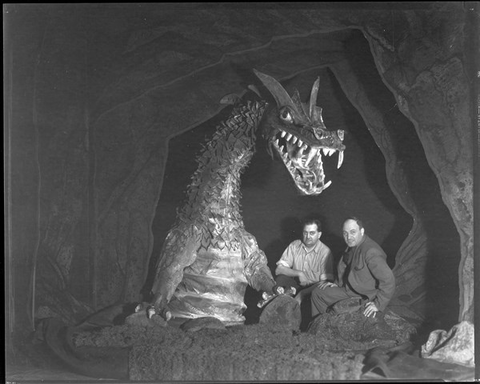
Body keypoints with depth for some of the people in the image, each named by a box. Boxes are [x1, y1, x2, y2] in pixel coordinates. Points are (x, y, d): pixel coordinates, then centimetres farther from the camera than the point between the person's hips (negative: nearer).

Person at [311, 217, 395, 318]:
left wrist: (378, 304, -29)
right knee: (317, 293, 11)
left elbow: (388, 280, -34)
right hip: (349, 290, 9)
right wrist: (337, 283, 15)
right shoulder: (352, 245, 1)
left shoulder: (371, 252, -31)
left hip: (365, 298, -9)